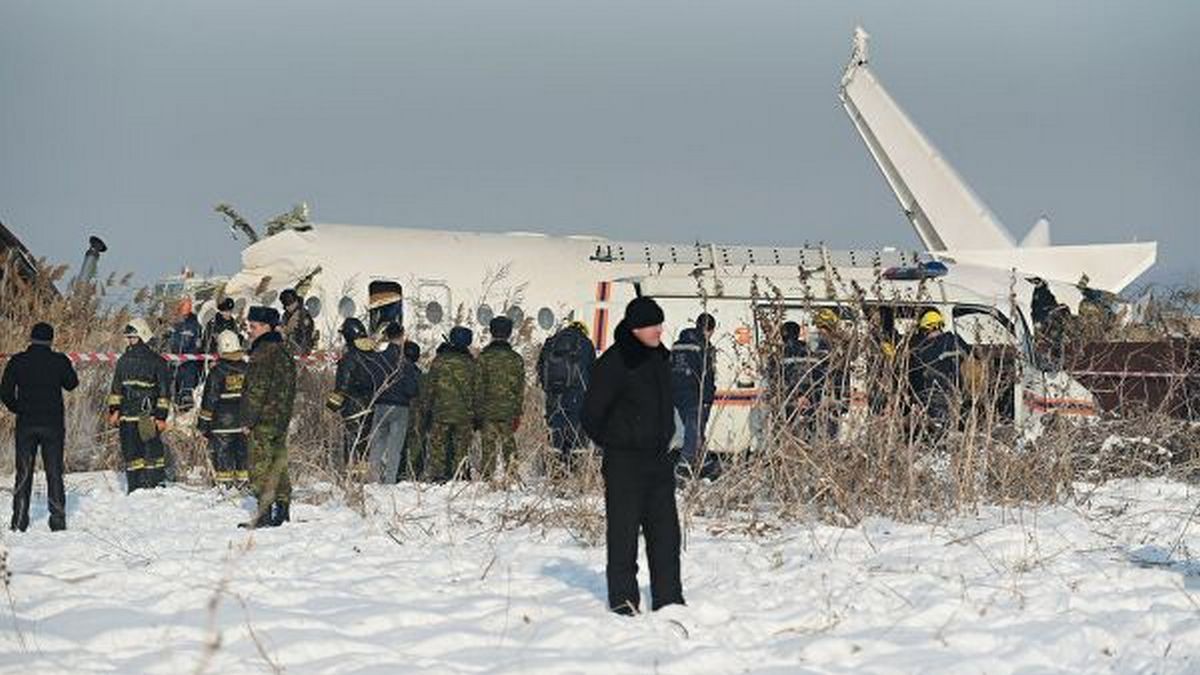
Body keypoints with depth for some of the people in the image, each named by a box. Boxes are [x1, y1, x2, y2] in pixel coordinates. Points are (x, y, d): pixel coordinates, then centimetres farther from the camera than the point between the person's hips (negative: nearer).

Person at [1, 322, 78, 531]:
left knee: (23, 473, 7)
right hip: (53, 425, -1)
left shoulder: (17, 362, -3)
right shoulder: (59, 361, -6)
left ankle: (19, 521, 3)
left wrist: (19, 409, 13)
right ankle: (58, 520, 3)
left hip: (26, 425, 1)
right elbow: (72, 384, 10)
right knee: (54, 473, 6)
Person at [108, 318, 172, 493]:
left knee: (152, 450, -8)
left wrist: (161, 416, -9)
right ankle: (134, 487, 11)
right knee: (131, 452, 5)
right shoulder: (124, 361, 14)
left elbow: (164, 391, -3)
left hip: (148, 416, -5)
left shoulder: (157, 362, -2)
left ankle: (157, 485, -4)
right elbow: (116, 388, 22)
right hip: (128, 417, 5)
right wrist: (114, 410, 12)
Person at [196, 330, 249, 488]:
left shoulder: (217, 372, -11)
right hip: (243, 423, 5)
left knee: (222, 453, 0)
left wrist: (203, 422, -1)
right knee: (242, 452, 12)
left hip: (222, 423, -5)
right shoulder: (247, 370, 4)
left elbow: (209, 400, -9)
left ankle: (224, 483, -3)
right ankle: (243, 480, 14)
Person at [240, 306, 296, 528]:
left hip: (263, 419, -10)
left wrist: (249, 420, -15)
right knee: (278, 465, 14)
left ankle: (265, 514, -9)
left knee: (260, 468, -7)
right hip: (281, 418, 10)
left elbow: (257, 390, -18)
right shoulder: (282, 351, 15)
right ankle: (282, 509, 17)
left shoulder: (263, 353, -15)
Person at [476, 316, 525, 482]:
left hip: (487, 410, -2)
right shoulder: (516, 359, 3)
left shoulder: (484, 357, -5)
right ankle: (511, 475, 6)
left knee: (488, 447, 0)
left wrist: (476, 412, 0)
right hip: (508, 411, 2)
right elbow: (520, 389, 6)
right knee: (509, 446, 9)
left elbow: (478, 386, -5)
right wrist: (518, 414, 11)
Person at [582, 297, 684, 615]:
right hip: (624, 464, -7)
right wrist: (613, 445, -2)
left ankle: (668, 598, 13)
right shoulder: (614, 363, -13)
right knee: (624, 532, -2)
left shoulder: (660, 359, 10)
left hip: (658, 458, 7)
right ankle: (623, 600, 4)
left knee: (666, 530, 7)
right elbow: (592, 415, -8)